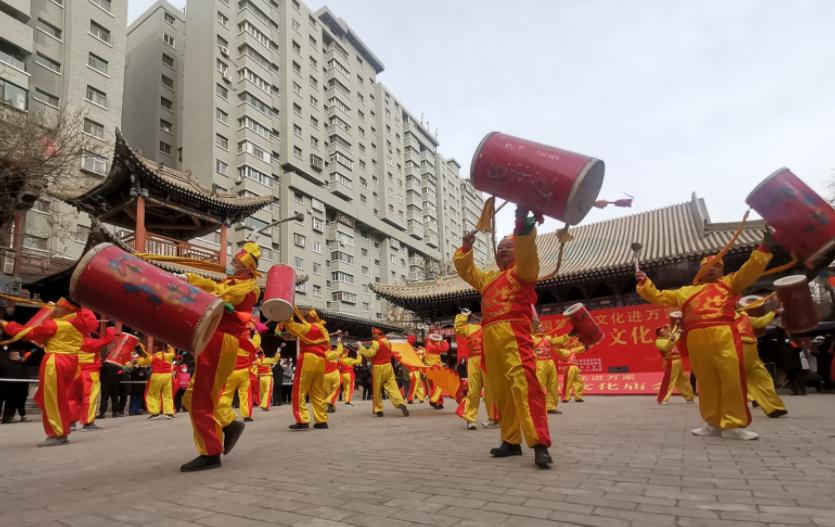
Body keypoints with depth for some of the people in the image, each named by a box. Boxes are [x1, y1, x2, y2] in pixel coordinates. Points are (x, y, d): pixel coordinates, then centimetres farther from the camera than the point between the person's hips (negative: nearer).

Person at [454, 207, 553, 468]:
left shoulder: (522, 271, 8)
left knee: (524, 384, -19)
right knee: (501, 391, 8)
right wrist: (466, 248, 13)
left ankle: (539, 444, -21)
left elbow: (526, 251, -10)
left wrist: (522, 226, -27)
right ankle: (511, 441, 17)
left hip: (513, 334, -7)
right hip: (491, 337, 7)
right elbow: (465, 269, 32)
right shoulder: (488, 277, 28)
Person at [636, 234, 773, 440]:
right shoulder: (686, 291, 26)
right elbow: (658, 297, 28)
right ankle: (714, 423, 17)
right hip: (696, 339, 3)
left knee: (732, 379, -7)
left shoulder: (729, 282, 20)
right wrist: (644, 282, 18)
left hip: (723, 336, -3)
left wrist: (763, 248, -4)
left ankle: (733, 425, 0)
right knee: (706, 382, 7)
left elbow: (750, 270, 7)